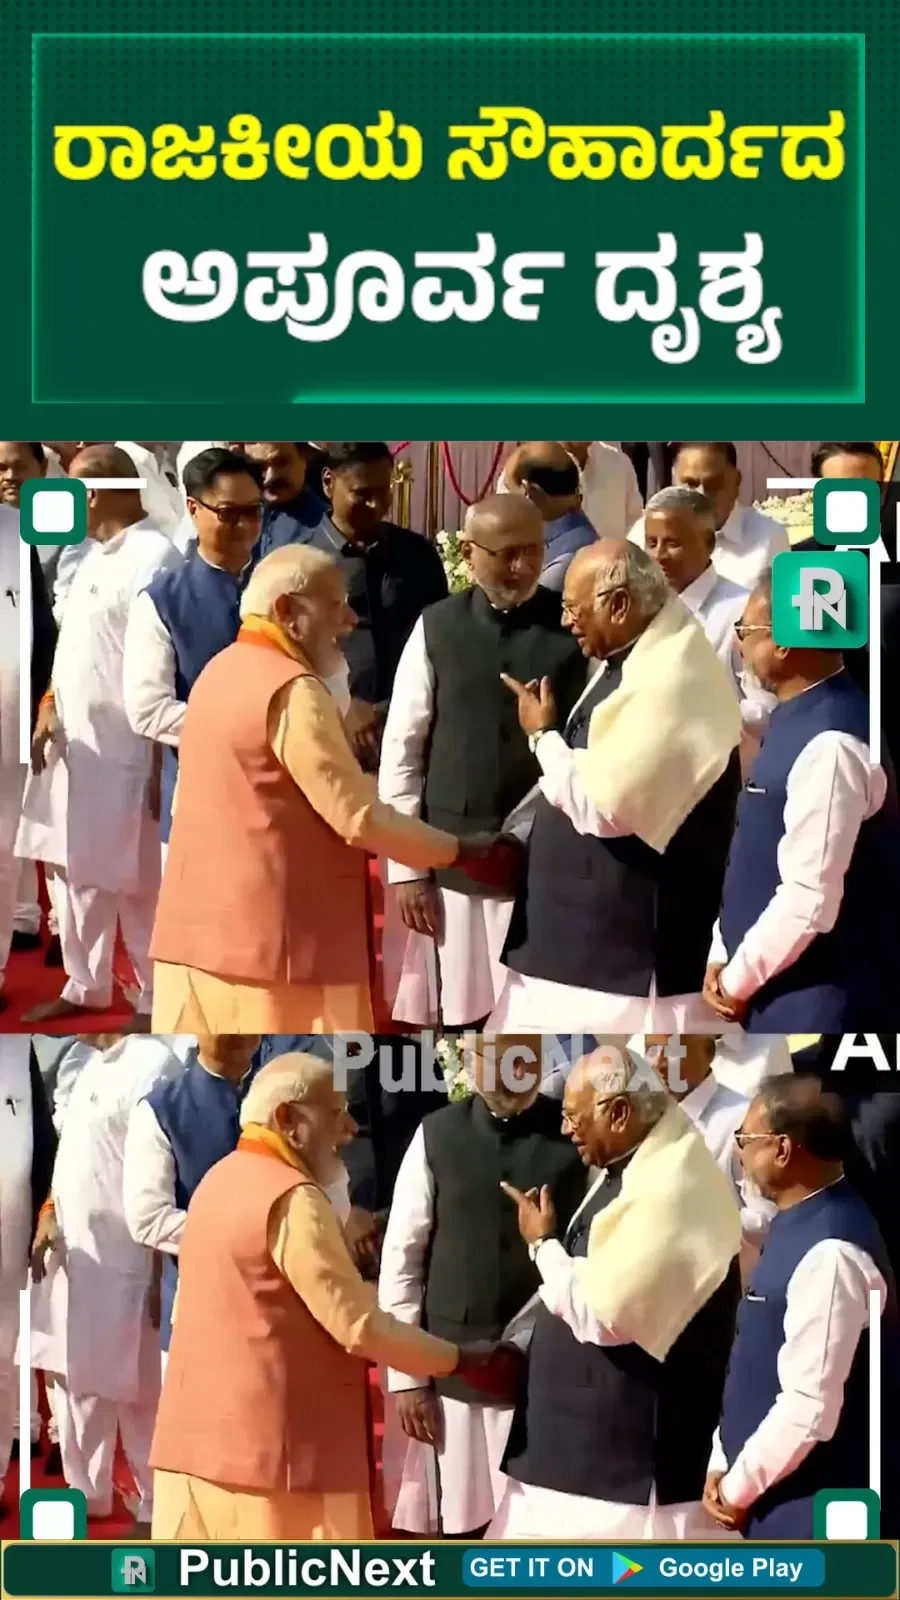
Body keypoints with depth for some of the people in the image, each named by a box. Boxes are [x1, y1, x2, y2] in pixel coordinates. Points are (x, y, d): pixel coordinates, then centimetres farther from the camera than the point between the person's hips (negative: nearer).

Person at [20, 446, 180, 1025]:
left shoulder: (154, 558, -18)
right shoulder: (97, 554, 12)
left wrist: (163, 765, -20)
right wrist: (49, 713, 14)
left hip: (127, 754, -9)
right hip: (79, 747, 9)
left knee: (138, 883, 2)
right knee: (82, 874, 17)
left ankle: (156, 1000, 14)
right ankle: (85, 986, 30)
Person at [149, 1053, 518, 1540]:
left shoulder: (218, 1180, 13)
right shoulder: (293, 1200, -16)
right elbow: (359, 1326, -17)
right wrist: (464, 1362, -8)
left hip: (198, 1437, 9)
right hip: (269, 1446, -9)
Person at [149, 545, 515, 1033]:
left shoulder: (219, 671, 13)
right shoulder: (293, 691, -15)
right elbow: (359, 818, -17)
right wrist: (462, 853, -9)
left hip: (198, 928, 9)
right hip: (270, 938, -9)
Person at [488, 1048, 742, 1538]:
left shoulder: (673, 1188, -22)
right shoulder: (630, 1168, 9)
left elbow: (603, 1314, -24)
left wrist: (543, 1243, -9)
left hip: (637, 1441, -10)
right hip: (586, 1431, 10)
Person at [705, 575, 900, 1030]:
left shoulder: (828, 744, -22)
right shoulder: (798, 722, 9)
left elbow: (810, 898, -24)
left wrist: (737, 980, -13)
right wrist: (722, 955, 9)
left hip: (818, 998, -9)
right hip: (786, 990, 9)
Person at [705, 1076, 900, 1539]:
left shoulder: (829, 1253, -22)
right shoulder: (799, 1227, 9)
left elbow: (810, 1406, -24)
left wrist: (737, 1488, -12)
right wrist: (722, 1464, 10)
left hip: (819, 1508, -10)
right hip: (788, 1499, 10)